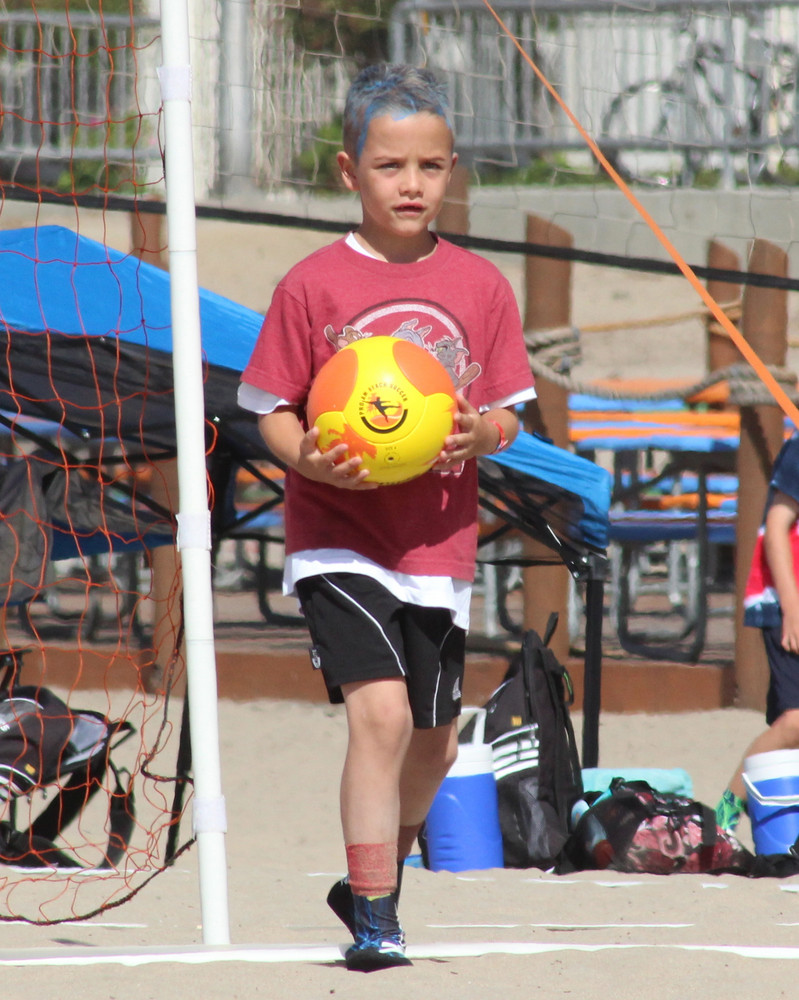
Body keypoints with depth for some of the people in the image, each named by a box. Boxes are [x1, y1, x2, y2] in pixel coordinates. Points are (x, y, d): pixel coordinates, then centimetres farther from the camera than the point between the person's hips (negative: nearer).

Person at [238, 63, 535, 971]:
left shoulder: (481, 287, 3)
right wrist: (307, 458, -22)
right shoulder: (313, 286, -5)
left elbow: (509, 414, 7)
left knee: (433, 741, 14)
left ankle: (372, 880, 40)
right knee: (381, 710, -21)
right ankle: (375, 921, -15)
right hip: (339, 542, -4)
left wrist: (480, 429, -16)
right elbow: (272, 410, -2)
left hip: (437, 545, 4)